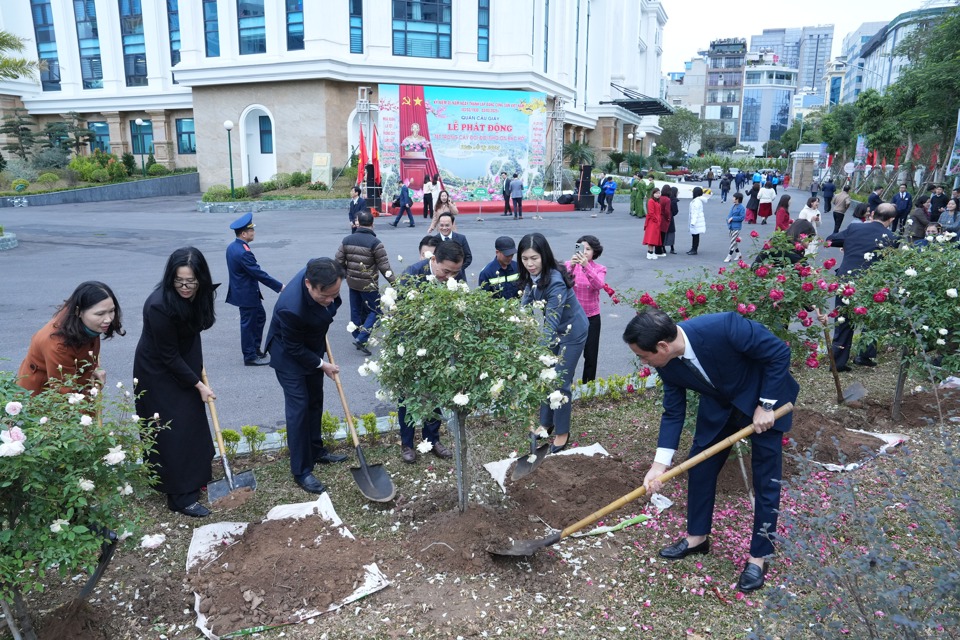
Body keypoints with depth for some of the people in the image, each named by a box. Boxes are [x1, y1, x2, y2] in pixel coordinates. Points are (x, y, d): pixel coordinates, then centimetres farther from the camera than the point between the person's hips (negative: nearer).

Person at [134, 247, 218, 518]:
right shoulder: (159, 305, -32)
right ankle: (180, 496, 8)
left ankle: (195, 477, 34)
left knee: (192, 422, 15)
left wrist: (198, 365, 10)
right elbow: (169, 355, -24)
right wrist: (199, 385, -17)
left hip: (183, 365, 7)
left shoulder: (198, 295, -12)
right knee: (172, 430, -2)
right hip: (158, 371, -7)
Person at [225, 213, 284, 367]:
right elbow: (259, 273, -25)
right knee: (248, 324, 2)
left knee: (260, 316, 21)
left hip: (244, 291, 10)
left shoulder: (232, 246, 5)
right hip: (247, 295, -10)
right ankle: (250, 357, 14)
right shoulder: (243, 252, -26)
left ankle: (255, 348, 30)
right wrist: (280, 286, -19)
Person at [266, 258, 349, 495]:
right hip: (289, 354, -7)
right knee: (299, 406, -5)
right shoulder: (291, 307, -43)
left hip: (311, 347, 7)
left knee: (315, 401, 17)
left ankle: (316, 450, 36)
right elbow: (294, 348, -25)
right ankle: (301, 471, 7)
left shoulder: (319, 271, -26)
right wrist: (322, 365, -14)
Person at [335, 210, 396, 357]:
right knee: (375, 311, 6)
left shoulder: (347, 240, 0)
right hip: (368, 285, -5)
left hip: (352, 283, 6)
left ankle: (357, 337, 27)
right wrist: (395, 282, -7)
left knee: (356, 311, 17)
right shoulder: (375, 243, -16)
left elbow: (338, 261, 3)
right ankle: (361, 339, -5)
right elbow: (384, 267, -16)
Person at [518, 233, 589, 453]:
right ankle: (546, 423, 32)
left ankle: (562, 433, 14)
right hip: (554, 331, 7)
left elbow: (552, 322, -36)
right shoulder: (531, 276, -11)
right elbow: (525, 305, -5)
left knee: (560, 383, -2)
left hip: (572, 332, -7)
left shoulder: (555, 282, -34)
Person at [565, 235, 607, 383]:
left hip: (592, 317, 1)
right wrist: (571, 266, -37)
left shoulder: (599, 269, -3)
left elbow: (599, 285, -24)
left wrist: (586, 266, -37)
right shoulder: (570, 264, -3)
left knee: (590, 354, 8)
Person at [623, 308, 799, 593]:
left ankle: (759, 556, 17)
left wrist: (766, 405, -24)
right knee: (699, 464, 8)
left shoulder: (723, 327, -39)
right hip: (719, 402, 5)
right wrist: (660, 463, -16)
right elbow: (673, 412, -9)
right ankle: (697, 536, 28)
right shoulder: (667, 365, -19)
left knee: (766, 478, 0)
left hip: (766, 397, -5)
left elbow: (779, 352, -26)